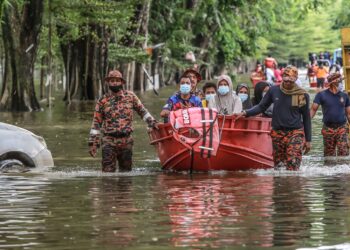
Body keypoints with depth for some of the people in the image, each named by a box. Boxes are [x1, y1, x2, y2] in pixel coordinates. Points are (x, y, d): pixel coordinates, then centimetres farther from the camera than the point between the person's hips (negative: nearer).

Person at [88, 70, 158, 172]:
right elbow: (96, 123, 3)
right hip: (109, 141, -2)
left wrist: (151, 122, 10)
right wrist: (93, 141, -2)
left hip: (126, 140, 2)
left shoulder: (130, 96, 6)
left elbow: (142, 110, 17)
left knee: (126, 170, 9)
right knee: (108, 171, -9)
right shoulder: (103, 101, 1)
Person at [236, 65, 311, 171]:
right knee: (277, 165, 8)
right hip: (277, 133, 3)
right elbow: (261, 107, 10)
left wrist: (308, 140, 6)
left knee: (293, 166, -16)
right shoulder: (274, 91, 4)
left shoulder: (302, 95, -1)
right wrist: (246, 113, -7)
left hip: (295, 133, -3)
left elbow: (306, 118, 6)